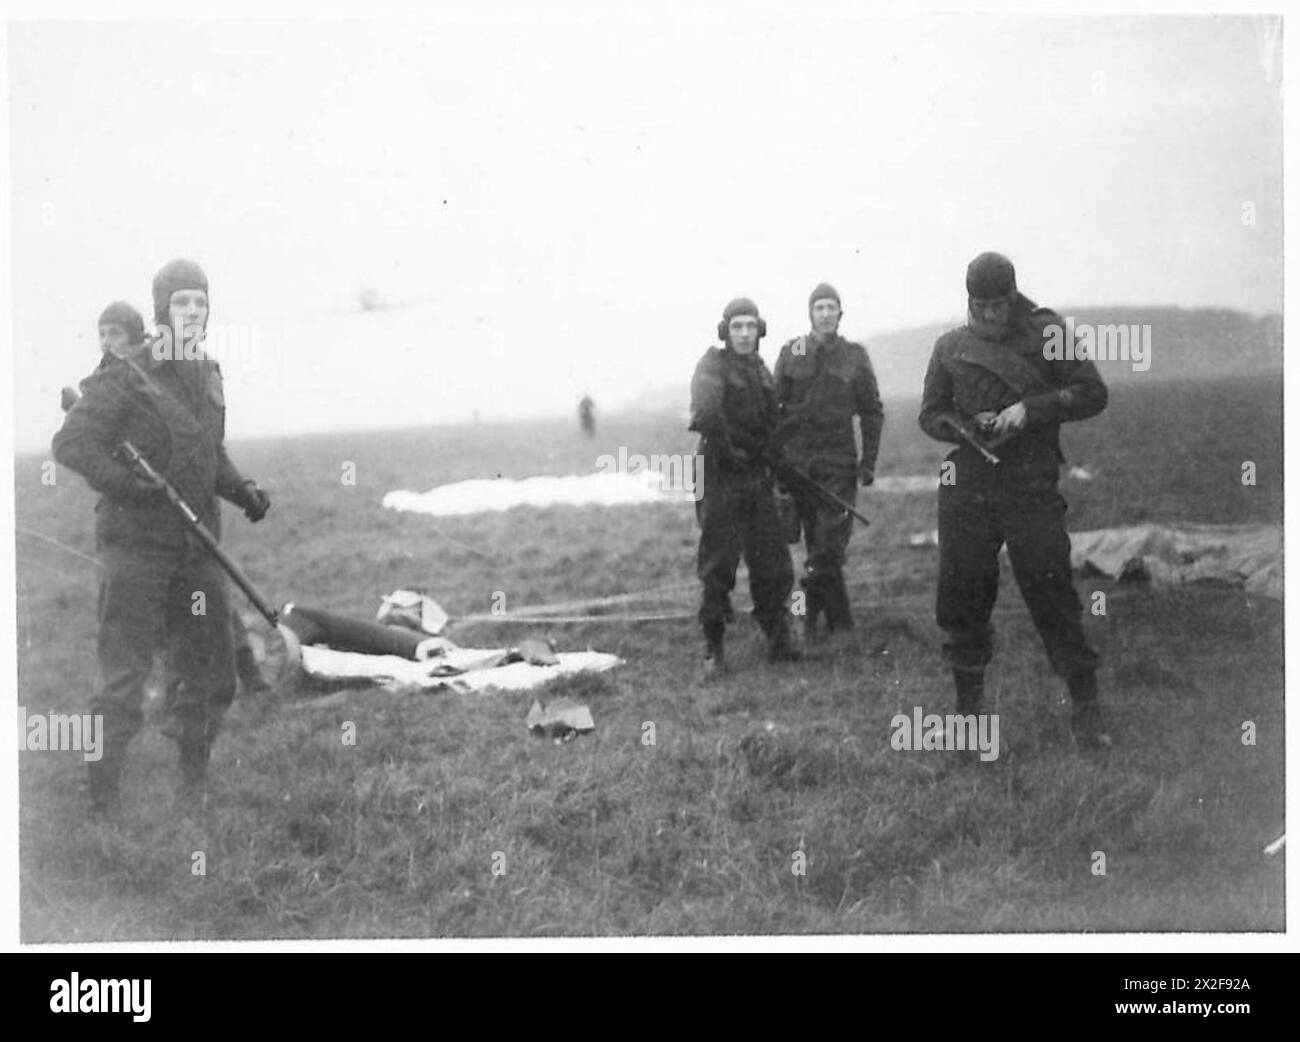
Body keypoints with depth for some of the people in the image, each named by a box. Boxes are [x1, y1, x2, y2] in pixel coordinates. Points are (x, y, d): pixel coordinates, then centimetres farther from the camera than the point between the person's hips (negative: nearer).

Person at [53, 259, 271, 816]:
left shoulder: (208, 377, 12)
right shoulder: (126, 374, -9)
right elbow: (70, 443, -14)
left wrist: (242, 489, 7)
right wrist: (128, 485, -25)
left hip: (197, 549, 7)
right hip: (136, 545, -7)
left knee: (209, 678, 12)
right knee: (123, 680, -6)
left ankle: (191, 793, 27)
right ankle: (102, 802, 2)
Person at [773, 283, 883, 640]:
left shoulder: (855, 356, 5)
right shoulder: (791, 353, 5)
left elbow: (872, 412, 9)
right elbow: (773, 406, 7)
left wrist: (869, 460, 2)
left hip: (839, 463, -1)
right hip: (797, 460, 1)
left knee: (830, 543, -10)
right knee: (816, 542, 5)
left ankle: (813, 611, 0)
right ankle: (839, 621, 13)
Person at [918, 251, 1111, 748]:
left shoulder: (1045, 333, 1)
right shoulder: (951, 345, 10)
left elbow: (1092, 393, -1)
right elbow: (930, 413, 14)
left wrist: (1030, 409, -13)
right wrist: (966, 428, -7)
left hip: (1031, 488, -3)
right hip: (966, 487, 3)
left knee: (1051, 593, -5)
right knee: (960, 598, 5)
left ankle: (1085, 708, 3)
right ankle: (968, 703, 20)